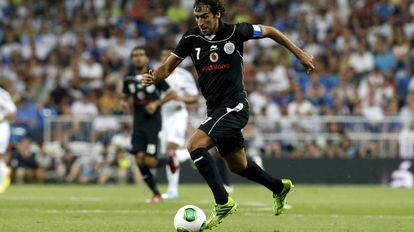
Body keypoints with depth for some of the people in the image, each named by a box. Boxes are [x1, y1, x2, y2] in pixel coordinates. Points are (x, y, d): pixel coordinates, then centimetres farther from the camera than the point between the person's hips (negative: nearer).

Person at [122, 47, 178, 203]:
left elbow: (172, 94, -1)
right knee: (139, 160, -5)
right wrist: (124, 102, -2)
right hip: (138, 123, 4)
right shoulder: (129, 78, 5)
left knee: (150, 162, -12)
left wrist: (156, 103, -14)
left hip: (153, 121, -4)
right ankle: (156, 194, 10)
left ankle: (170, 160, 23)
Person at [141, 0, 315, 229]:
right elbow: (167, 67, 2)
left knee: (195, 144, -23)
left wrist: (300, 54, 8)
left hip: (234, 106, -6)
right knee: (237, 165, 17)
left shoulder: (235, 31, -11)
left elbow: (269, 31, 5)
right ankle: (279, 188, 41)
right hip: (215, 110, 6)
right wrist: (152, 77, -21)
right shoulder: (191, 38, -1)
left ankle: (223, 202, -21)